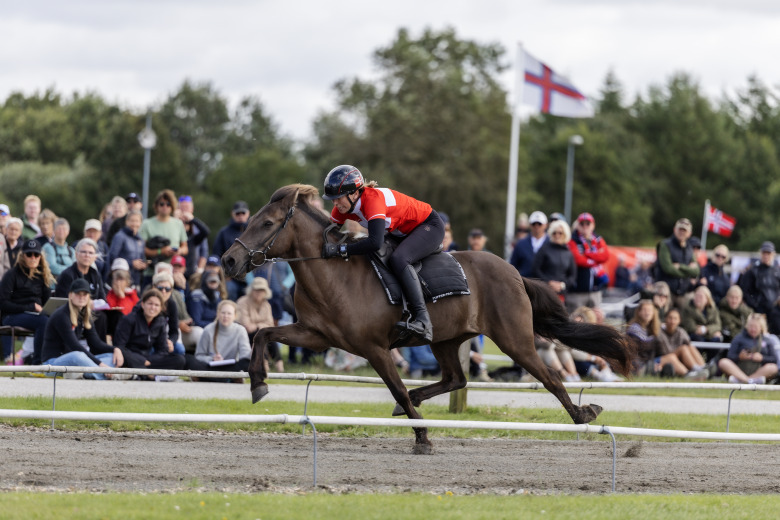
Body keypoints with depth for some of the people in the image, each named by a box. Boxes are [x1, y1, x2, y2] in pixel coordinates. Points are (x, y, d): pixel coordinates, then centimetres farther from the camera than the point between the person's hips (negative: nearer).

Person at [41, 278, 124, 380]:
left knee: (113, 357, -6)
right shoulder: (61, 315, -14)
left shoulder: (84, 316, 12)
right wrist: (99, 363, -26)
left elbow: (95, 343, 10)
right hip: (53, 360, -9)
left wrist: (115, 349, -9)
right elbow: (74, 345, -22)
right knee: (77, 356, -41)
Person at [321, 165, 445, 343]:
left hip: (429, 226, -10)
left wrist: (340, 250, -46)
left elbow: (375, 242, -46)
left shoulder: (373, 199, -35)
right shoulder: (344, 205, -10)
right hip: (403, 233, 10)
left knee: (398, 259, -33)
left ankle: (422, 320, -42)